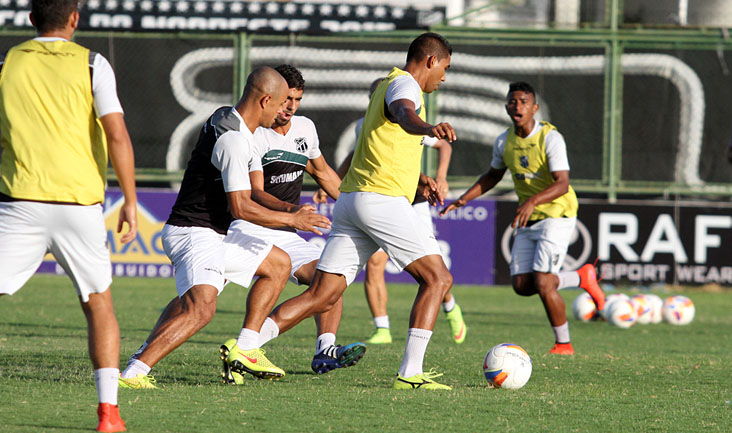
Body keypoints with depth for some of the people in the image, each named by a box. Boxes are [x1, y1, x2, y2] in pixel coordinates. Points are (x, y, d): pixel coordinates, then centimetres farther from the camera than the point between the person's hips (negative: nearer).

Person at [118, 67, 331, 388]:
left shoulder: (222, 118, 9)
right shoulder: (233, 139, -22)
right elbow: (240, 208, -24)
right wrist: (293, 220, -14)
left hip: (214, 234, 11)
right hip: (194, 234, -11)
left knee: (279, 264, 21)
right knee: (201, 308, -29)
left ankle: (246, 349, 17)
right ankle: (133, 373, -35)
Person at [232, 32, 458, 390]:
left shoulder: (383, 86, 28)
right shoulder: (405, 84, -3)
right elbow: (404, 113, -30)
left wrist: (416, 178, 32)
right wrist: (427, 128, -53)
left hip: (350, 200, 9)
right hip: (383, 198, -9)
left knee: (321, 296, 3)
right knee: (437, 278, -4)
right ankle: (410, 373, -14)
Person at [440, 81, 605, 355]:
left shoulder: (550, 138, -18)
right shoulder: (504, 142, 2)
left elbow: (562, 184, -27)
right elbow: (493, 176, 20)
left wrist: (533, 201, -42)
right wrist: (464, 199, 9)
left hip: (557, 216, -7)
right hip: (528, 220, 7)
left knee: (542, 283, -16)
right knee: (522, 286, 1)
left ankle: (563, 344, 2)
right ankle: (581, 278, 24)